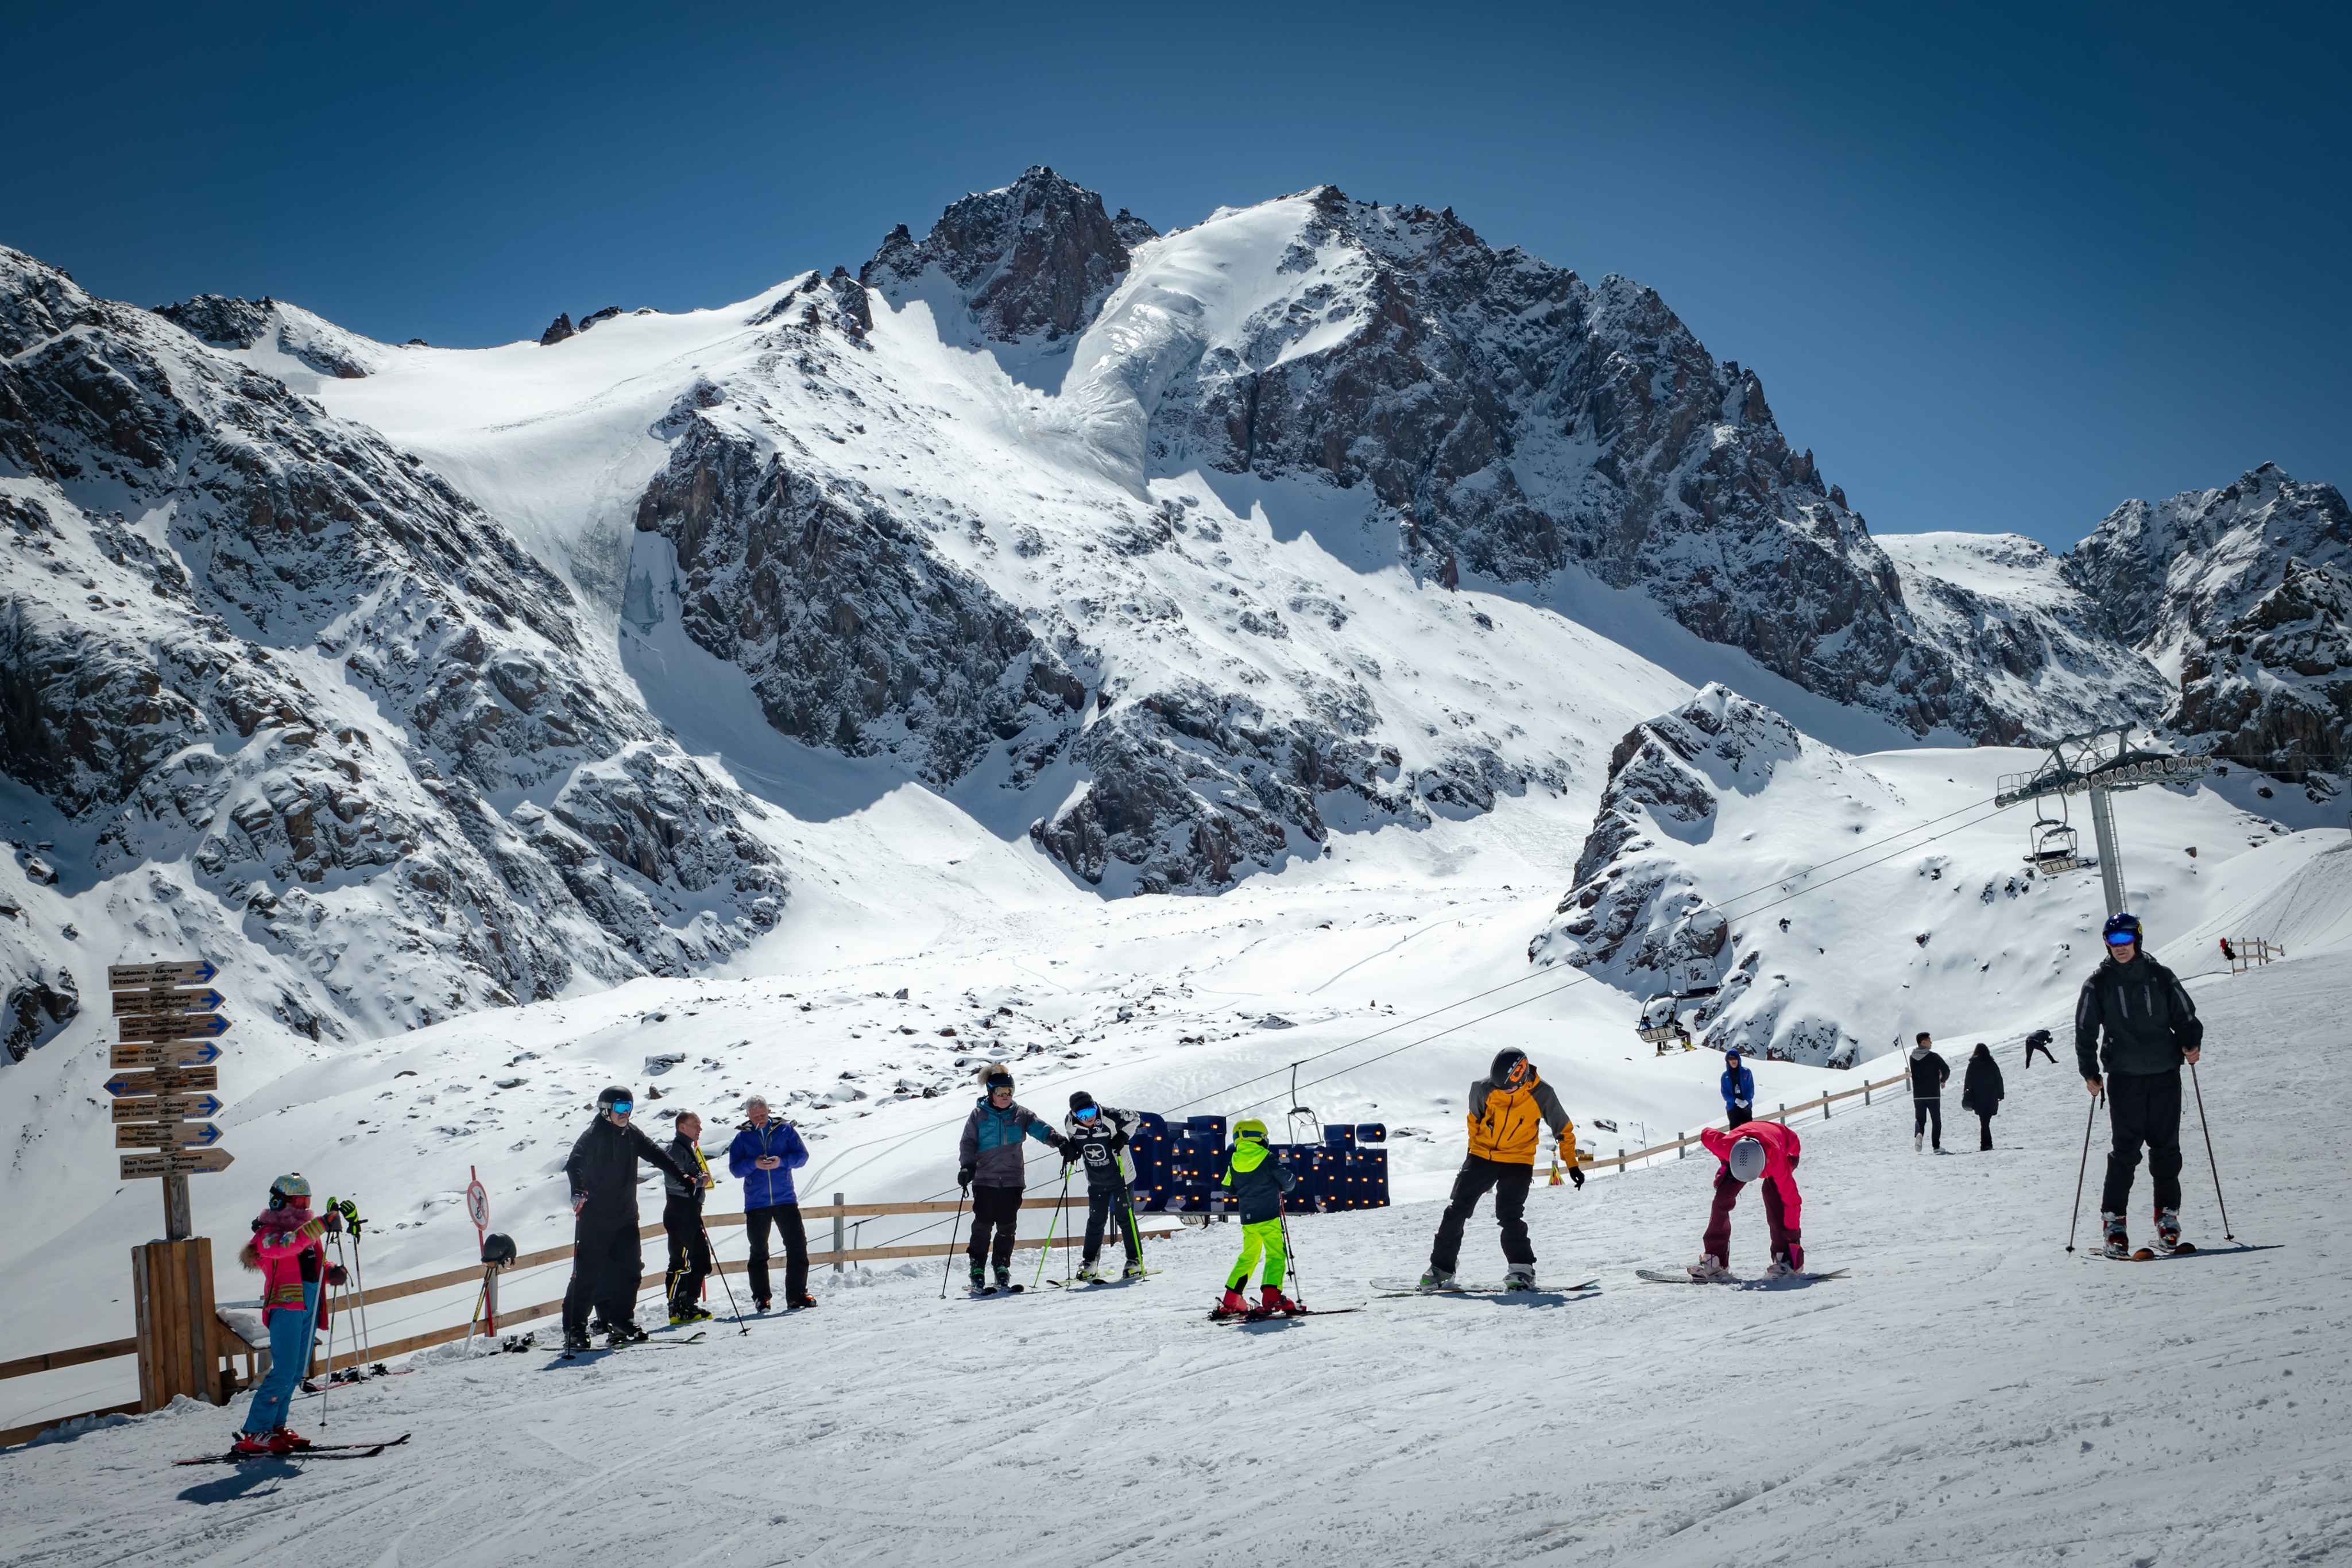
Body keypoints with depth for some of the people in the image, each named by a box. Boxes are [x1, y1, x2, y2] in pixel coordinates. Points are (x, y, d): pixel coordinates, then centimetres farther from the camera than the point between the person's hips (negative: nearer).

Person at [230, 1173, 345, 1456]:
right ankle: (253, 1435, -12)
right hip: (286, 1305, -8)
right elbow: (287, 1245, -27)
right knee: (283, 1373, -15)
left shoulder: (307, 1231, 20)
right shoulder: (268, 1232, -4)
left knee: (296, 1373, 7)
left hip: (309, 1307, 8)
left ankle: (275, 1427, 14)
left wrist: (331, 1271, 4)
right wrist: (321, 1225, -35)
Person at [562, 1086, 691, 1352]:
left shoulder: (632, 1134, 8)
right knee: (588, 1273, -6)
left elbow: (654, 1154, 17)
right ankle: (574, 1329, -1)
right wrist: (578, 1191, -42)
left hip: (625, 1216, 7)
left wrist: (681, 1175, 10)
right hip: (596, 1217, -6)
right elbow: (575, 1163, -25)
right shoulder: (594, 1135, -12)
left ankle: (621, 1322, 11)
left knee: (630, 1269, 3)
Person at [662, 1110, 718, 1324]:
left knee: (701, 1260, 12)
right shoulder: (677, 1150, -10)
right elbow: (673, 1180, -22)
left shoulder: (690, 1148, 21)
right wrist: (697, 1182, -14)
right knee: (682, 1262, -11)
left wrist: (703, 1179, 11)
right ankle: (677, 1310, -10)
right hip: (679, 1214, -10)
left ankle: (690, 1304, 18)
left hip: (691, 1214, 10)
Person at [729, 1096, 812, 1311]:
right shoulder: (742, 1137, 5)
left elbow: (802, 1155, -1)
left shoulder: (785, 1130, 4)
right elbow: (735, 1168, -1)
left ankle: (797, 1294, 1)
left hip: (785, 1199, 0)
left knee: (797, 1245, -6)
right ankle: (761, 1297, 15)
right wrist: (754, 1164, -19)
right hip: (756, 1203, 0)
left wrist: (781, 1161, -17)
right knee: (758, 1251, 5)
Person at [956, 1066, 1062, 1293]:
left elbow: (1041, 1129, -4)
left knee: (1007, 1227, 2)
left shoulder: (1020, 1114, 7)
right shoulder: (979, 1115, 4)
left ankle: (1002, 1270, 12)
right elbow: (968, 1143, 1)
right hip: (985, 1179, -2)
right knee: (983, 1225, -6)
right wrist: (968, 1166, -15)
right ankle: (977, 1271, 1)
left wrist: (1058, 1141, -23)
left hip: (1012, 1180, 2)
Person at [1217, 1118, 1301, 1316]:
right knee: (1277, 1255, -3)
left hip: (1247, 1218, 6)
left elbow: (1229, 1186, 14)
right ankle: (1271, 1297, -21)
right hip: (1269, 1215, -6)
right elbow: (1288, 1182, -4)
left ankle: (1230, 1301, 16)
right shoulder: (1267, 1158, -8)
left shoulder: (1234, 1161, 5)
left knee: (1248, 1256, 18)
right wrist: (1283, 1186, 19)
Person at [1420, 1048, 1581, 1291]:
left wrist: (1572, 1165, 1)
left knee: (1509, 1215, -19)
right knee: (1456, 1210, 1)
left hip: (1517, 1162, -3)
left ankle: (1523, 1271, -11)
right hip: (1481, 1157, 3)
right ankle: (1441, 1268, 10)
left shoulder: (1542, 1094, -16)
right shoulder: (1485, 1088, -12)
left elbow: (1564, 1130, -1)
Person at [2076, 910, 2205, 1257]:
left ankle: (2168, 1219, 13)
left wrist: (2191, 1043, -6)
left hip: (2165, 1074, 2)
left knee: (2166, 1148, 3)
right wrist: (2090, 1072, 0)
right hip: (2123, 1076, -2)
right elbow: (2085, 1031, 7)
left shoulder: (2161, 977, 7)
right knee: (2126, 1150, -7)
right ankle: (2114, 1223, -3)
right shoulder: (2098, 984, 5)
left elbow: (2185, 1016, 14)